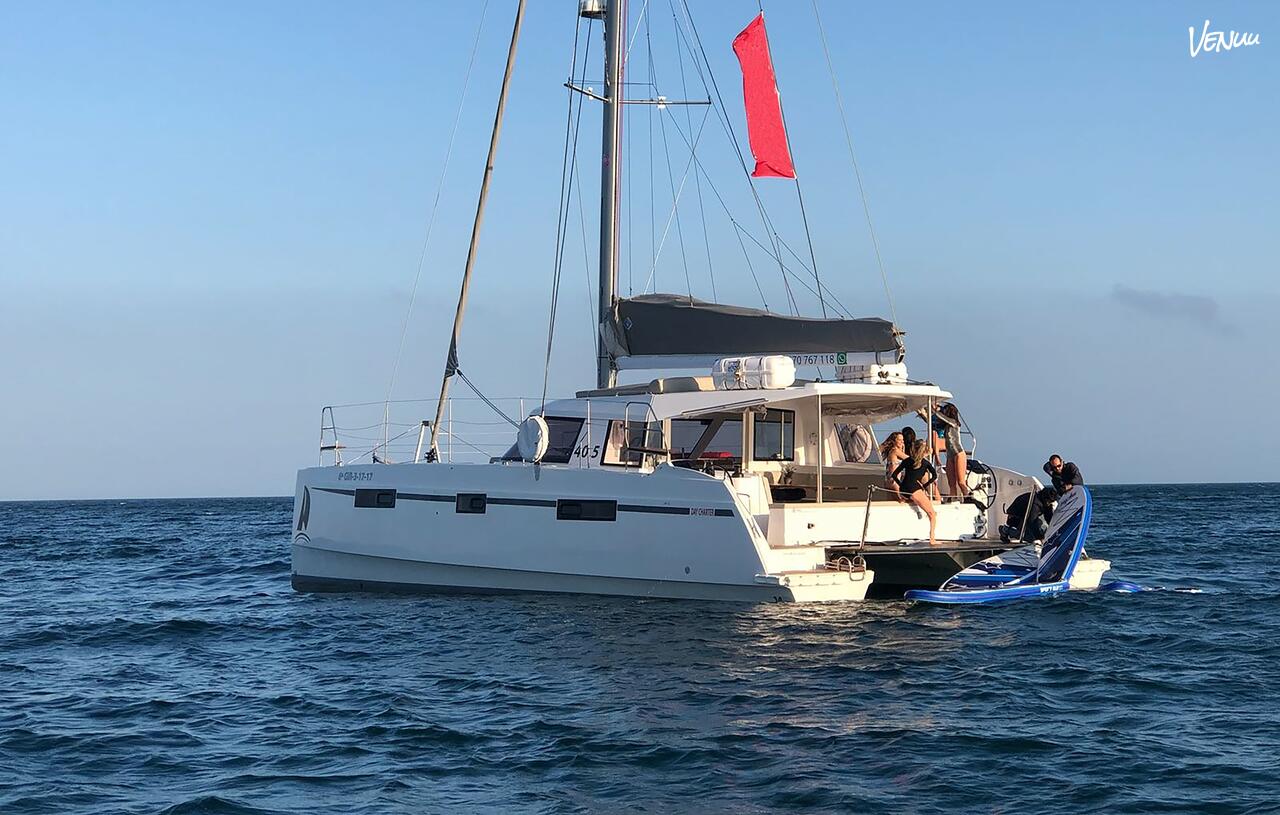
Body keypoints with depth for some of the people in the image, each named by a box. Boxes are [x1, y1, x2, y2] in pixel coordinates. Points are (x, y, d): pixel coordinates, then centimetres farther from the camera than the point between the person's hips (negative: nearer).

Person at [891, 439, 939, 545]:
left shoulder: (907, 460, 14)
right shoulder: (925, 462, 5)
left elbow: (894, 475, 12)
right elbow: (934, 476, -3)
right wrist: (924, 486, 5)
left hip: (904, 490, 5)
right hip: (914, 491, -5)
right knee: (932, 514, -1)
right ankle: (932, 539, -17)